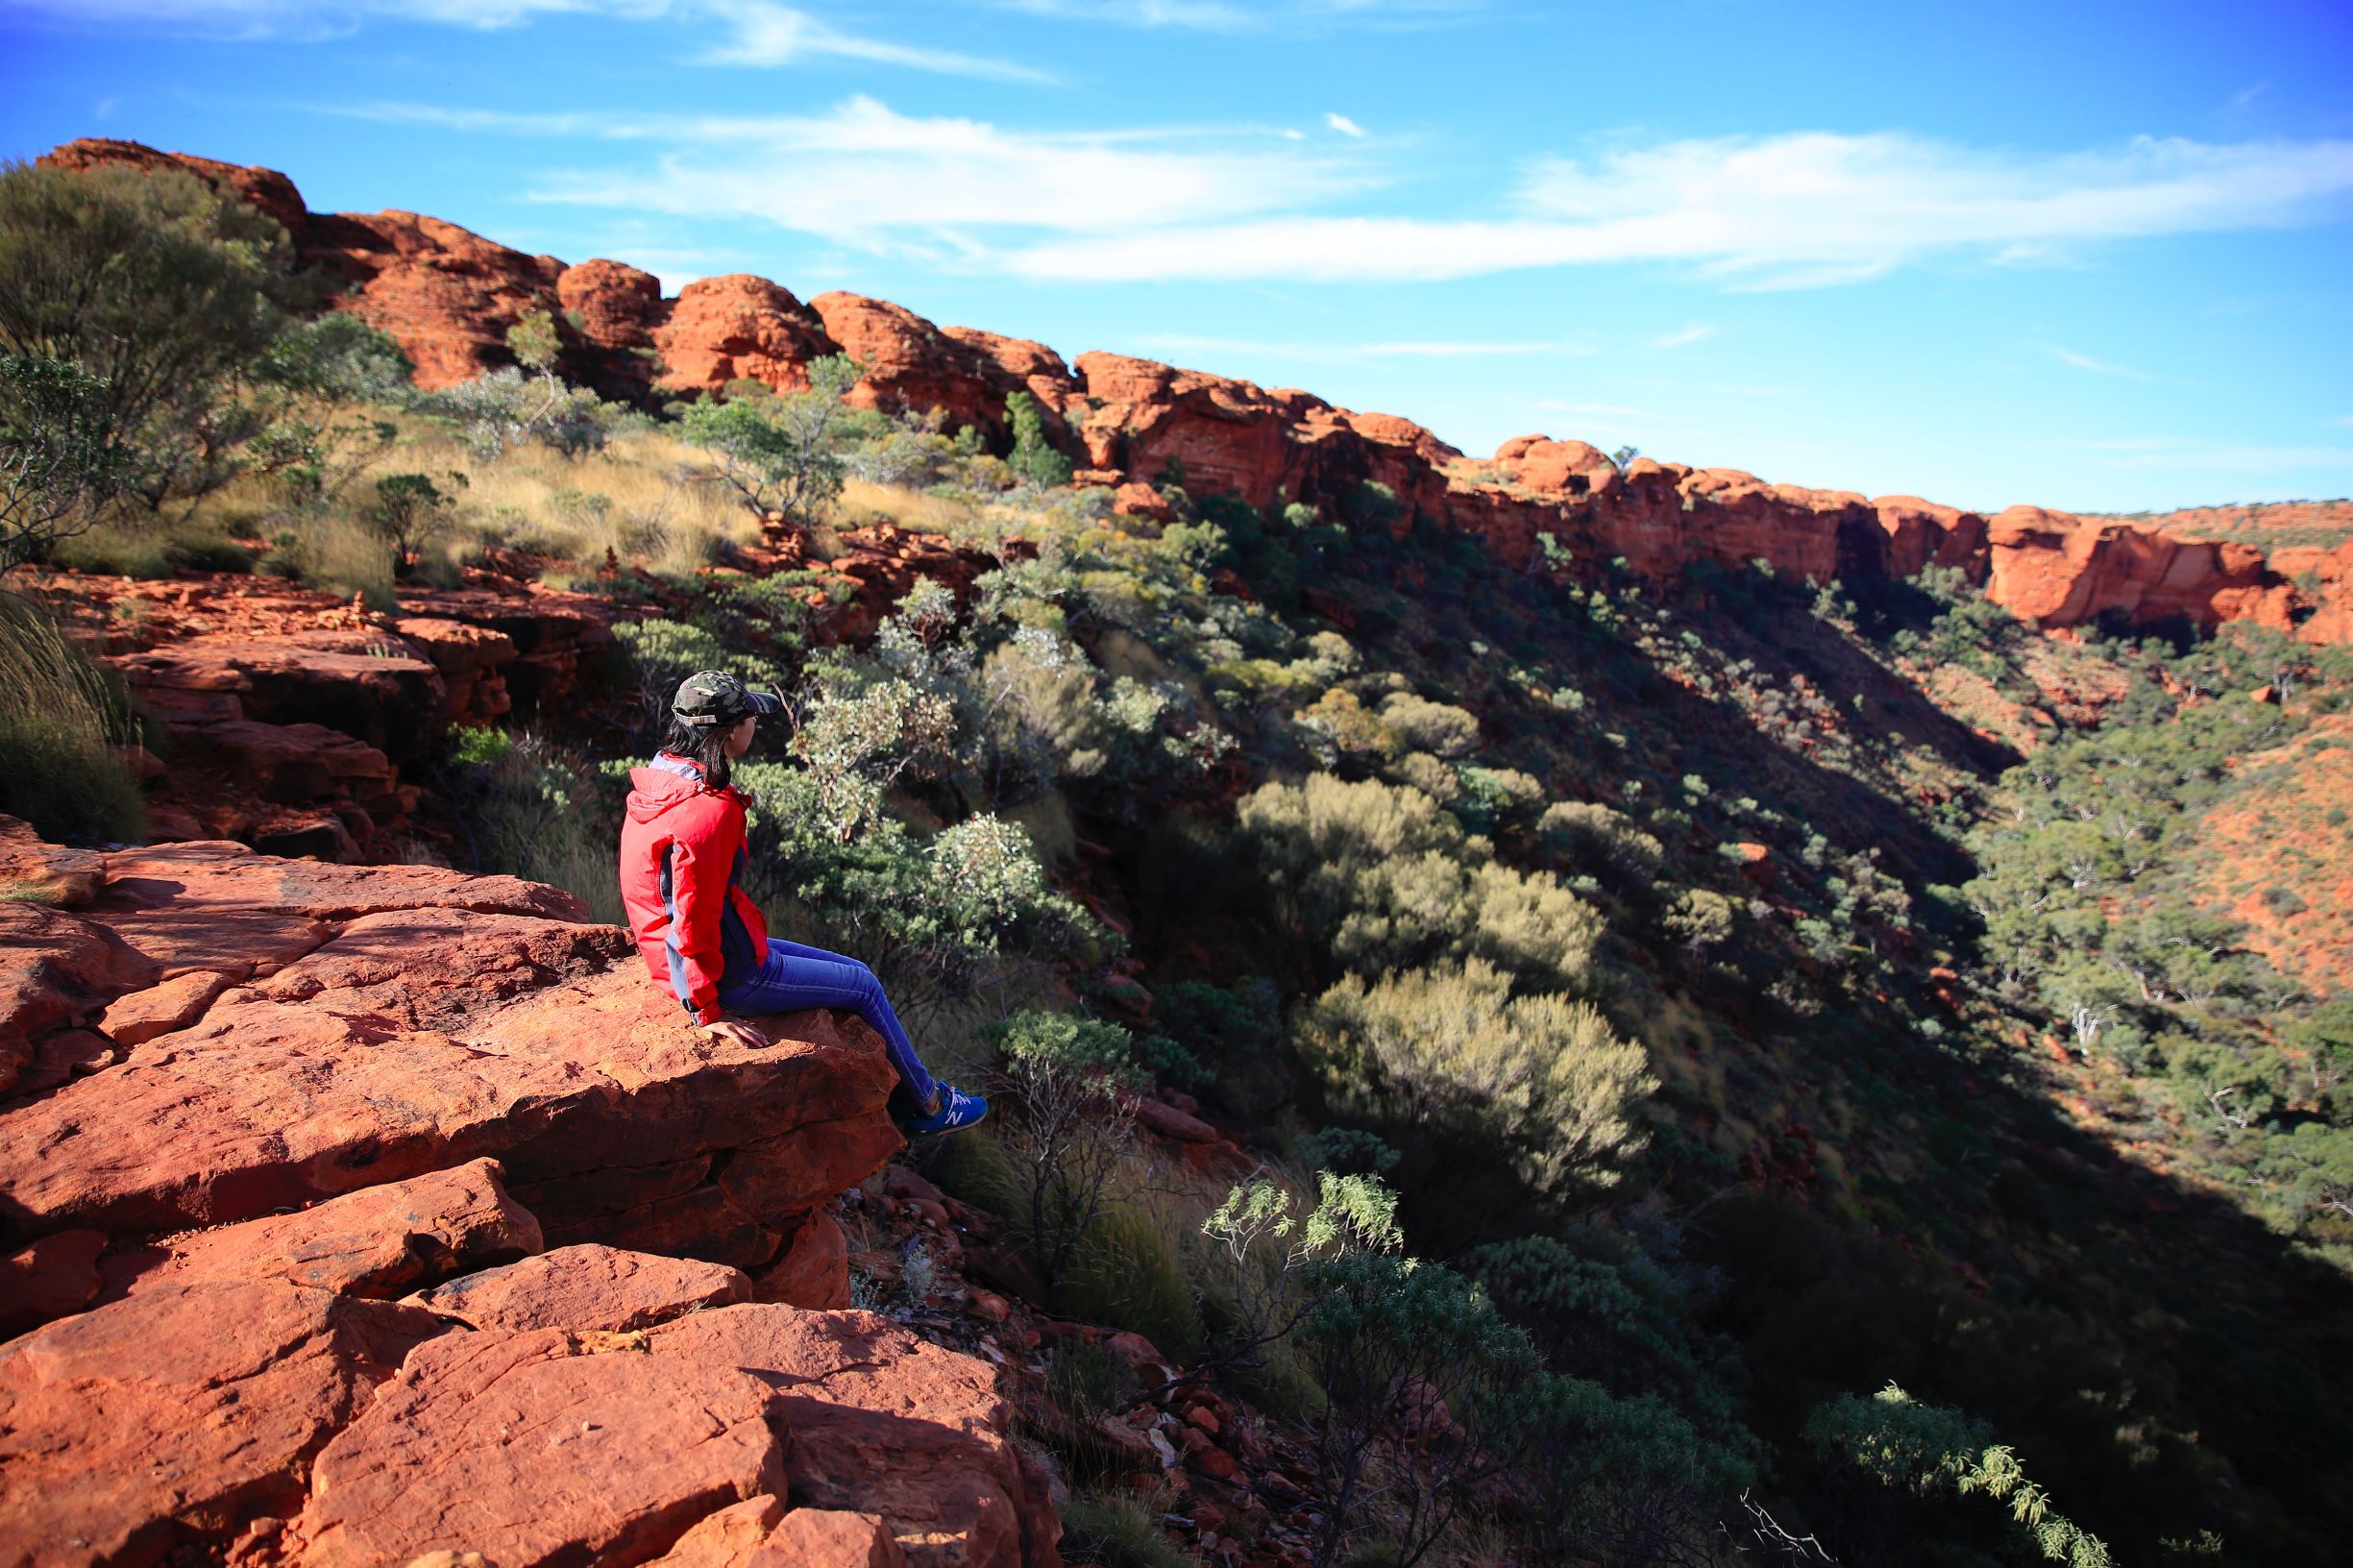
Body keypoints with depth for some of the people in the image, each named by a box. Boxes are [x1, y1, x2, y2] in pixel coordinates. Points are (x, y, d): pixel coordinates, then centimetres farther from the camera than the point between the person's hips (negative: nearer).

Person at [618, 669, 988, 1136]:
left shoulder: (659, 779, 3)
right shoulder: (710, 812, -29)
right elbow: (693, 919, -28)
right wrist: (708, 1012, -19)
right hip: (730, 973, -10)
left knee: (850, 971, 19)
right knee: (862, 984, 7)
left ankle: (902, 1107, 27)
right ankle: (926, 1102, 26)